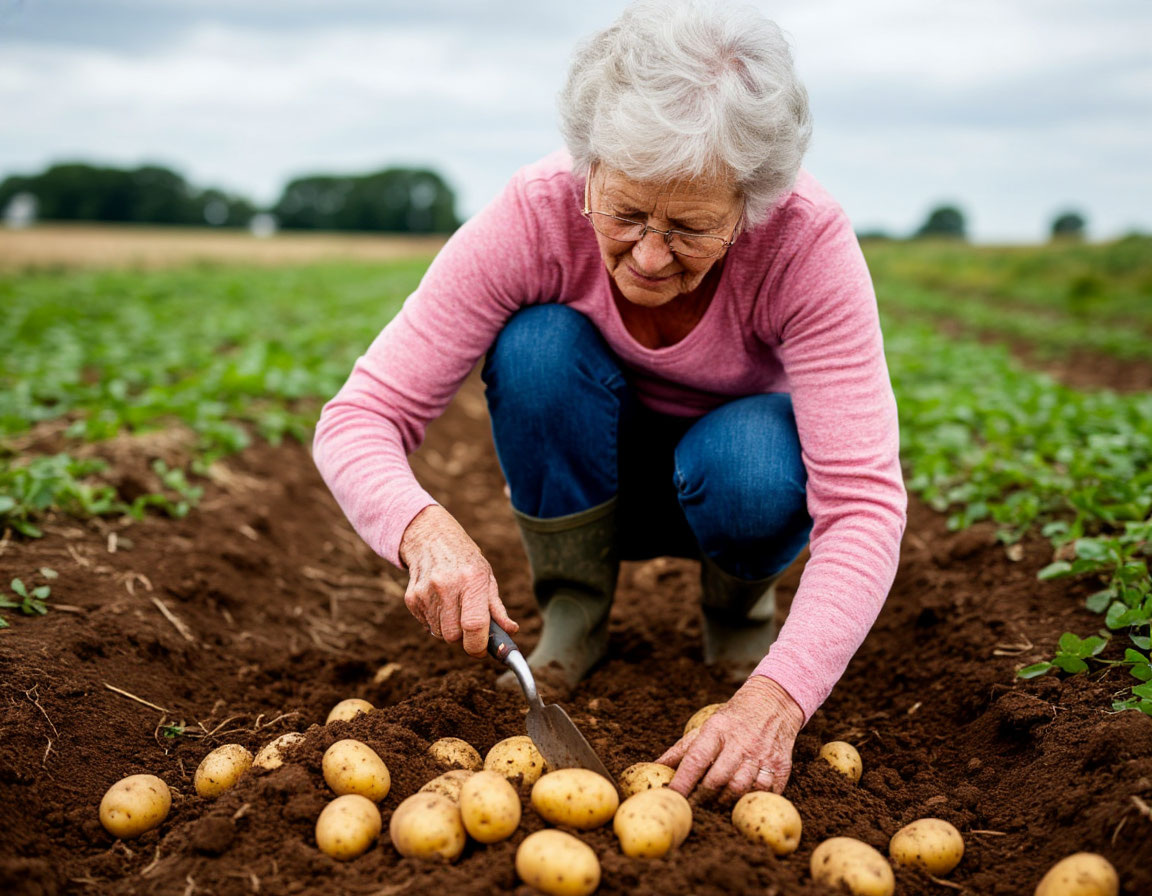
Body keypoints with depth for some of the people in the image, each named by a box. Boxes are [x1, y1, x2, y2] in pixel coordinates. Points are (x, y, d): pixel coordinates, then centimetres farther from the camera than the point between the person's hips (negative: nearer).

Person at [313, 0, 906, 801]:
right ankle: (573, 616, -8)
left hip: (730, 486, 0)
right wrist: (426, 528, -50)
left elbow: (864, 501, -35)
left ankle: (740, 604, 1)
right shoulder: (535, 216, -29)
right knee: (539, 341, -30)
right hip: (594, 482, 1)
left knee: (754, 466, -36)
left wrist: (778, 695, -50)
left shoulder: (808, 241, -31)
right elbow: (359, 418, -28)